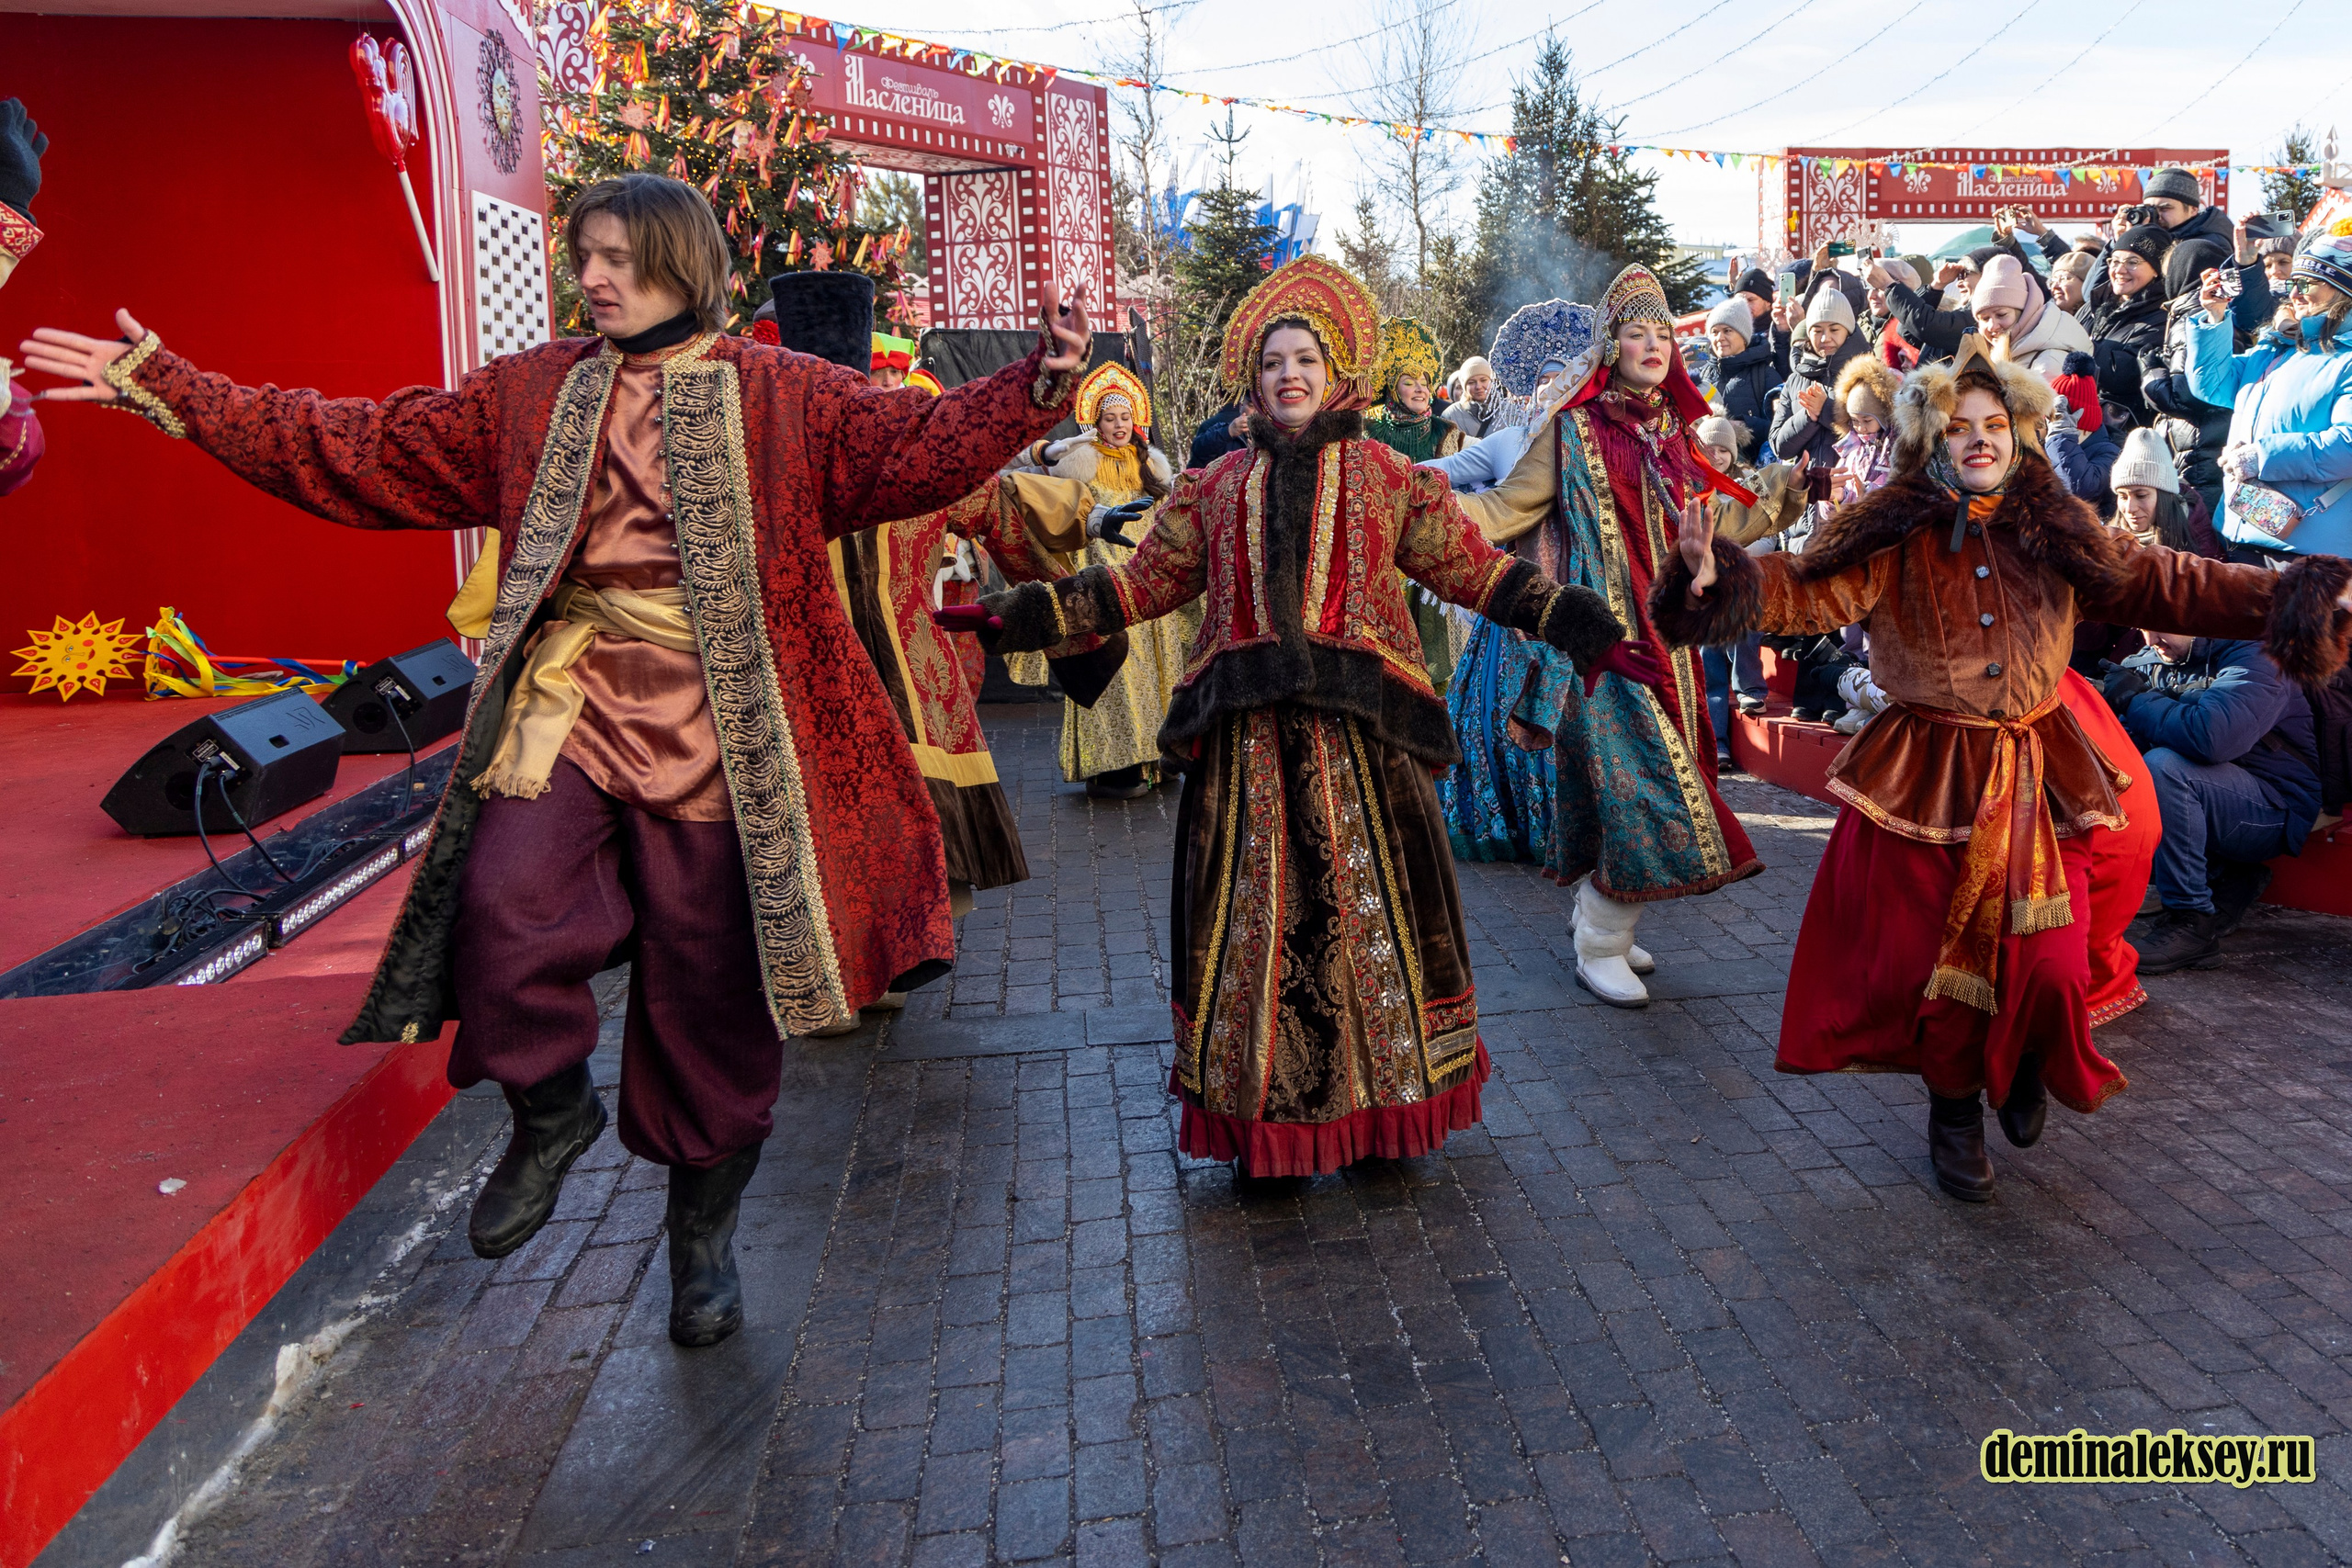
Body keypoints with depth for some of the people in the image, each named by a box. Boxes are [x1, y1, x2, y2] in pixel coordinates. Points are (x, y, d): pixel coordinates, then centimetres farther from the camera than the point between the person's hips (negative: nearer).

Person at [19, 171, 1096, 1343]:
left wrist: (1038, 385, -24)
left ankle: (702, 1227, 29)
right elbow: (354, 451, 14)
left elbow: (919, 447, -8)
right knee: (507, 909, -21)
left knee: (705, 984, 5)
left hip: (712, 731, -2)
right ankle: (550, 1109, 14)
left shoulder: (784, 397, 3)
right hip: (564, 709, 2)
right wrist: (169, 392, 11)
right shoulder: (529, 393, 12)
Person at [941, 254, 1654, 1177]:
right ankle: (1263, 1127, 15)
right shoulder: (1215, 488, 15)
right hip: (1248, 738, 2)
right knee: (1253, 912, 4)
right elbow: (1144, 583, 16)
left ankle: (1377, 1103, 17)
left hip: (1358, 734, -1)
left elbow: (1476, 571, 7)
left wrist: (1584, 631, 0)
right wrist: (1024, 617, 10)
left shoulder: (1388, 479, 9)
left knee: (1364, 904, 1)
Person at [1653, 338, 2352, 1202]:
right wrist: (1725, 576, -37)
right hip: (1926, 781, -2)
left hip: (2035, 780, 2)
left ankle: (2025, 1069, 35)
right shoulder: (1894, 536, -5)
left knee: (2048, 968, 0)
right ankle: (1954, 1106, 30)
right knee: (1932, 959, 4)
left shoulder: (2058, 536, 4)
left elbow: (2170, 586, 0)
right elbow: (1810, 590, -18)